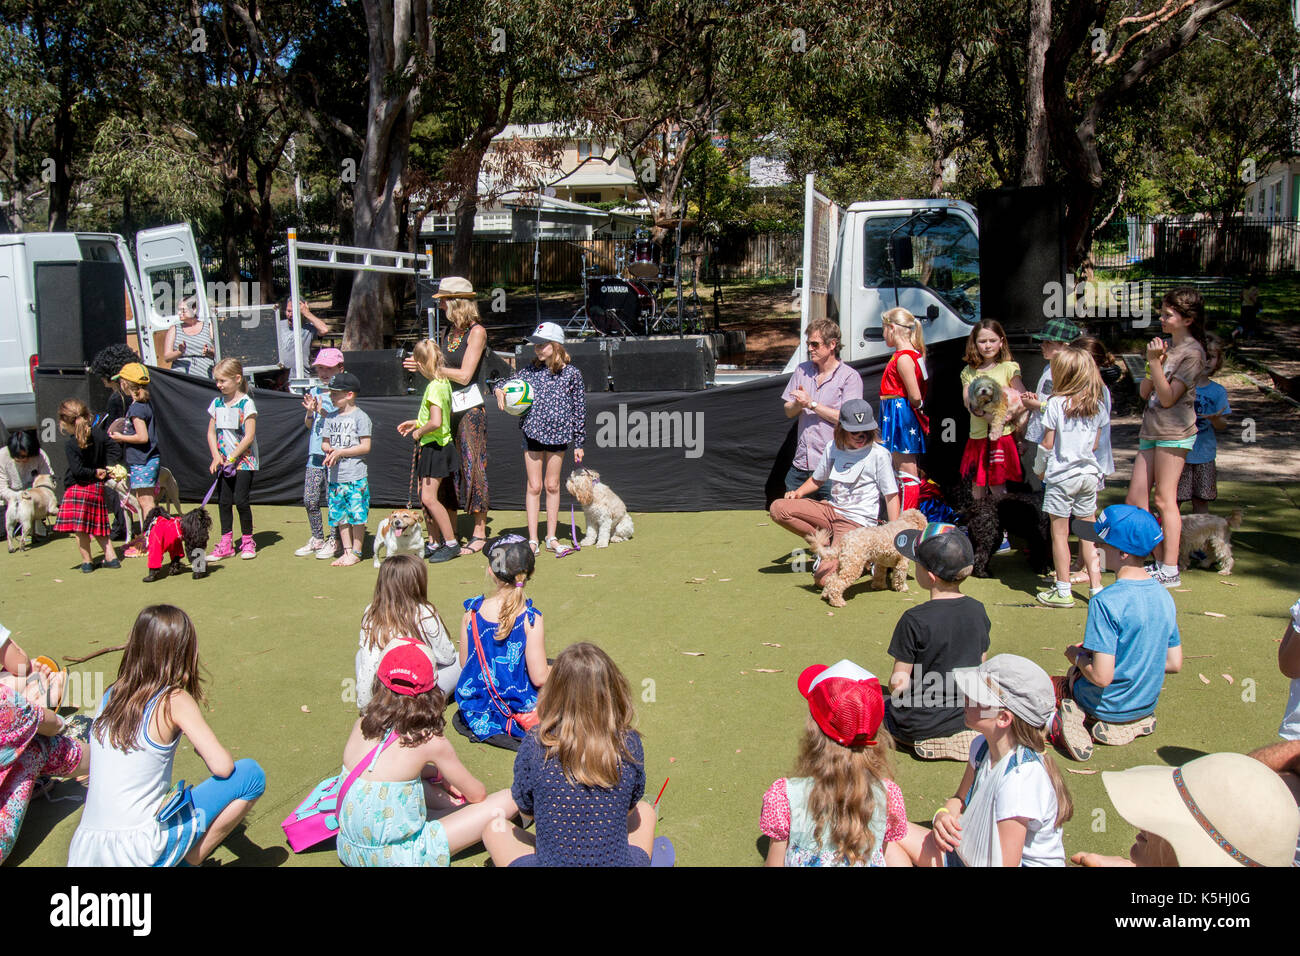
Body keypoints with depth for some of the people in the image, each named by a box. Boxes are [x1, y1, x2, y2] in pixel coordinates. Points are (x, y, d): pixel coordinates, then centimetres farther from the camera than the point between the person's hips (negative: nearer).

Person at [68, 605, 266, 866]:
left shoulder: (111, 695, 6)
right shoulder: (175, 701, -10)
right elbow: (222, 767, -13)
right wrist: (202, 750, 9)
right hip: (141, 853, -6)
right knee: (251, 774, -2)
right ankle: (188, 863, 2)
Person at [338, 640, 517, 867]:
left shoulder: (361, 725, -3)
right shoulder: (430, 742, -18)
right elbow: (477, 794, -2)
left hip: (349, 850, 7)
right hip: (398, 857, -7)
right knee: (507, 801, -7)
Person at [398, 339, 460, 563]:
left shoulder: (434, 387, -19)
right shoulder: (444, 382, 11)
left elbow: (436, 422, -28)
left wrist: (418, 432, -11)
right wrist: (417, 423, 19)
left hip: (436, 446, -10)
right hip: (433, 446, 10)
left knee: (429, 498, -11)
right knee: (424, 495, 13)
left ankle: (451, 543, -6)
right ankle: (434, 543, 20)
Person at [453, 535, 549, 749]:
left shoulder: (472, 611, -12)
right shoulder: (530, 619, -23)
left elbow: (464, 662, -2)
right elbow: (539, 678, -21)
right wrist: (554, 670, 2)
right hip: (517, 713, -5)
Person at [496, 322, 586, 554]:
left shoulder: (571, 374, -2)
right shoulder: (529, 371, 3)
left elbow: (579, 409, 2)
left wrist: (579, 443, 2)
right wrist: (500, 390, -11)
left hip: (558, 434, -1)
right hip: (533, 432, 1)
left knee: (552, 485, 8)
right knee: (534, 486, 2)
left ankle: (551, 537, 17)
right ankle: (532, 539, 7)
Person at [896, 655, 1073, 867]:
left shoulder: (1020, 778, -28)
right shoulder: (982, 746, -4)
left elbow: (1004, 862, -25)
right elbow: (960, 799, 13)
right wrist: (943, 815, -9)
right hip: (973, 855, 7)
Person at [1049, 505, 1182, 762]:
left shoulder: (1106, 602, -29)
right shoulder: (1164, 596, -6)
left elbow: (1102, 677, -29)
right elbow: (1174, 664, 1)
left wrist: (1076, 656, -9)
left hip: (1107, 708, -7)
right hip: (1147, 704, 7)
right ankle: (1137, 721, 12)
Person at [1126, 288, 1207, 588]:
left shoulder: (1191, 352, -9)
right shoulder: (1166, 346, 15)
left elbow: (1168, 397, -15)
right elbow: (1145, 392, 11)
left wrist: (1155, 363, -19)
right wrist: (1153, 362, -3)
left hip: (1174, 431, -8)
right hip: (1151, 429, 8)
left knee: (1164, 499, -5)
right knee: (1135, 498, 6)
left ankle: (1170, 570, 2)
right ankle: (1159, 562, 15)